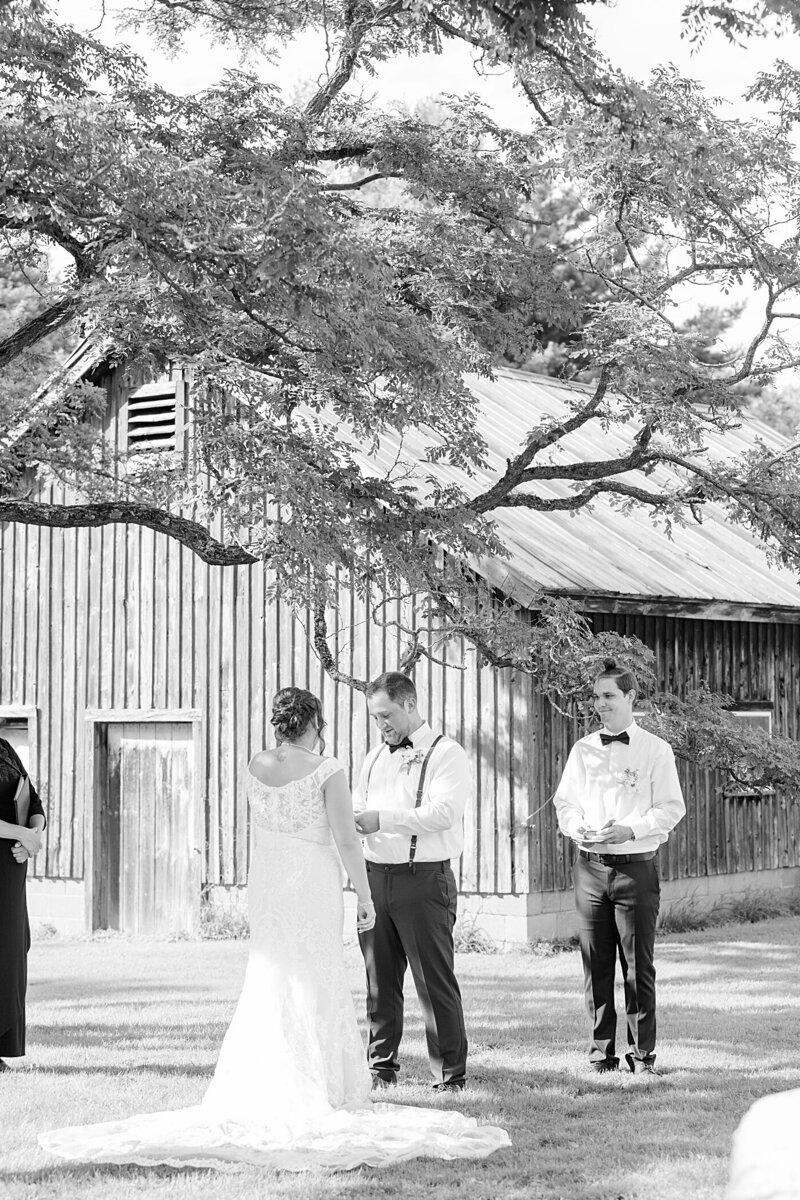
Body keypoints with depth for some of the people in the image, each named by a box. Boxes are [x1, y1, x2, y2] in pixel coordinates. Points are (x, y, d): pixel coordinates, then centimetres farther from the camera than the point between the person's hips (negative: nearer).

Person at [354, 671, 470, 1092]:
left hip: (423, 880, -6)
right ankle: (381, 1065, 20)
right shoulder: (374, 758, 18)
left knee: (435, 980, -3)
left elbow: (444, 812, -17)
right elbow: (360, 811, 22)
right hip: (376, 877, 6)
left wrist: (383, 819, -21)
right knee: (379, 978, 10)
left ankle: (450, 1073, 5)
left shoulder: (445, 754, -4)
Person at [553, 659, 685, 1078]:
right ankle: (601, 1051, 15)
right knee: (595, 964, 6)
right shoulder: (583, 749, 11)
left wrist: (631, 830, -16)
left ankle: (642, 1055, 7)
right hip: (590, 866, 3)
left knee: (638, 965, -1)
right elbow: (565, 800, 13)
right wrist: (577, 826, -8)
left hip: (636, 866, -3)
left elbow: (671, 808, -2)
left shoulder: (655, 750, 1)